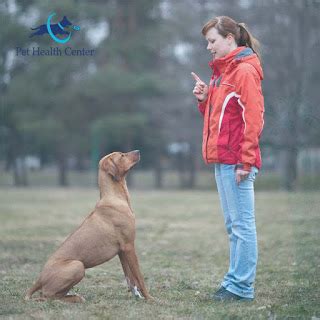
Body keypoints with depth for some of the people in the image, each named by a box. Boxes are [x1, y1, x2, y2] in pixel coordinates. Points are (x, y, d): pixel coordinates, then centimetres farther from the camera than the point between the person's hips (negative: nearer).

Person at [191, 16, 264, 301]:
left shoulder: (245, 70, -10)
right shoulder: (222, 71, 19)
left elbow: (253, 118, -16)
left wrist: (245, 162, -19)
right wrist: (205, 99, 4)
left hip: (237, 161, -10)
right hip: (222, 159, 10)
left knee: (242, 224, -6)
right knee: (233, 225, 12)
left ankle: (241, 288, -3)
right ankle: (235, 282, 17)